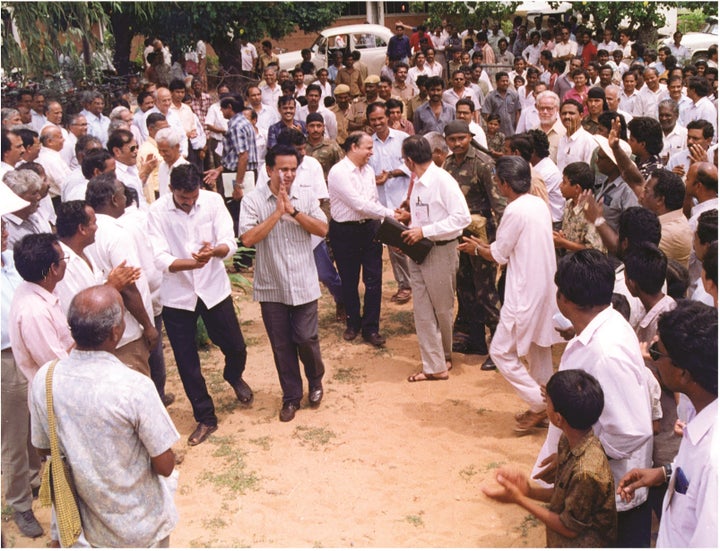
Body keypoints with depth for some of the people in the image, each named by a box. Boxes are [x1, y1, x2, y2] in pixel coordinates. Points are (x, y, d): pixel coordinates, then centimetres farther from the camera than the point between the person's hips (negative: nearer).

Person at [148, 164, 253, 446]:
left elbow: (230, 243, -12)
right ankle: (205, 418, 26)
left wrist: (214, 250, -35)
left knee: (236, 348, 12)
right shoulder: (157, 211, -13)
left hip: (214, 289, 1)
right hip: (176, 296, -1)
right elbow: (160, 259, -20)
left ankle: (234, 376, 49)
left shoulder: (213, 200, -8)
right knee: (187, 363, 7)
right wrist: (192, 262, -38)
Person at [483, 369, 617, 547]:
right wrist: (530, 491, -8)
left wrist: (519, 499, -14)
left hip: (580, 544, -7)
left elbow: (570, 528, -18)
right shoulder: (570, 440, -7)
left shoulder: (586, 471, -30)